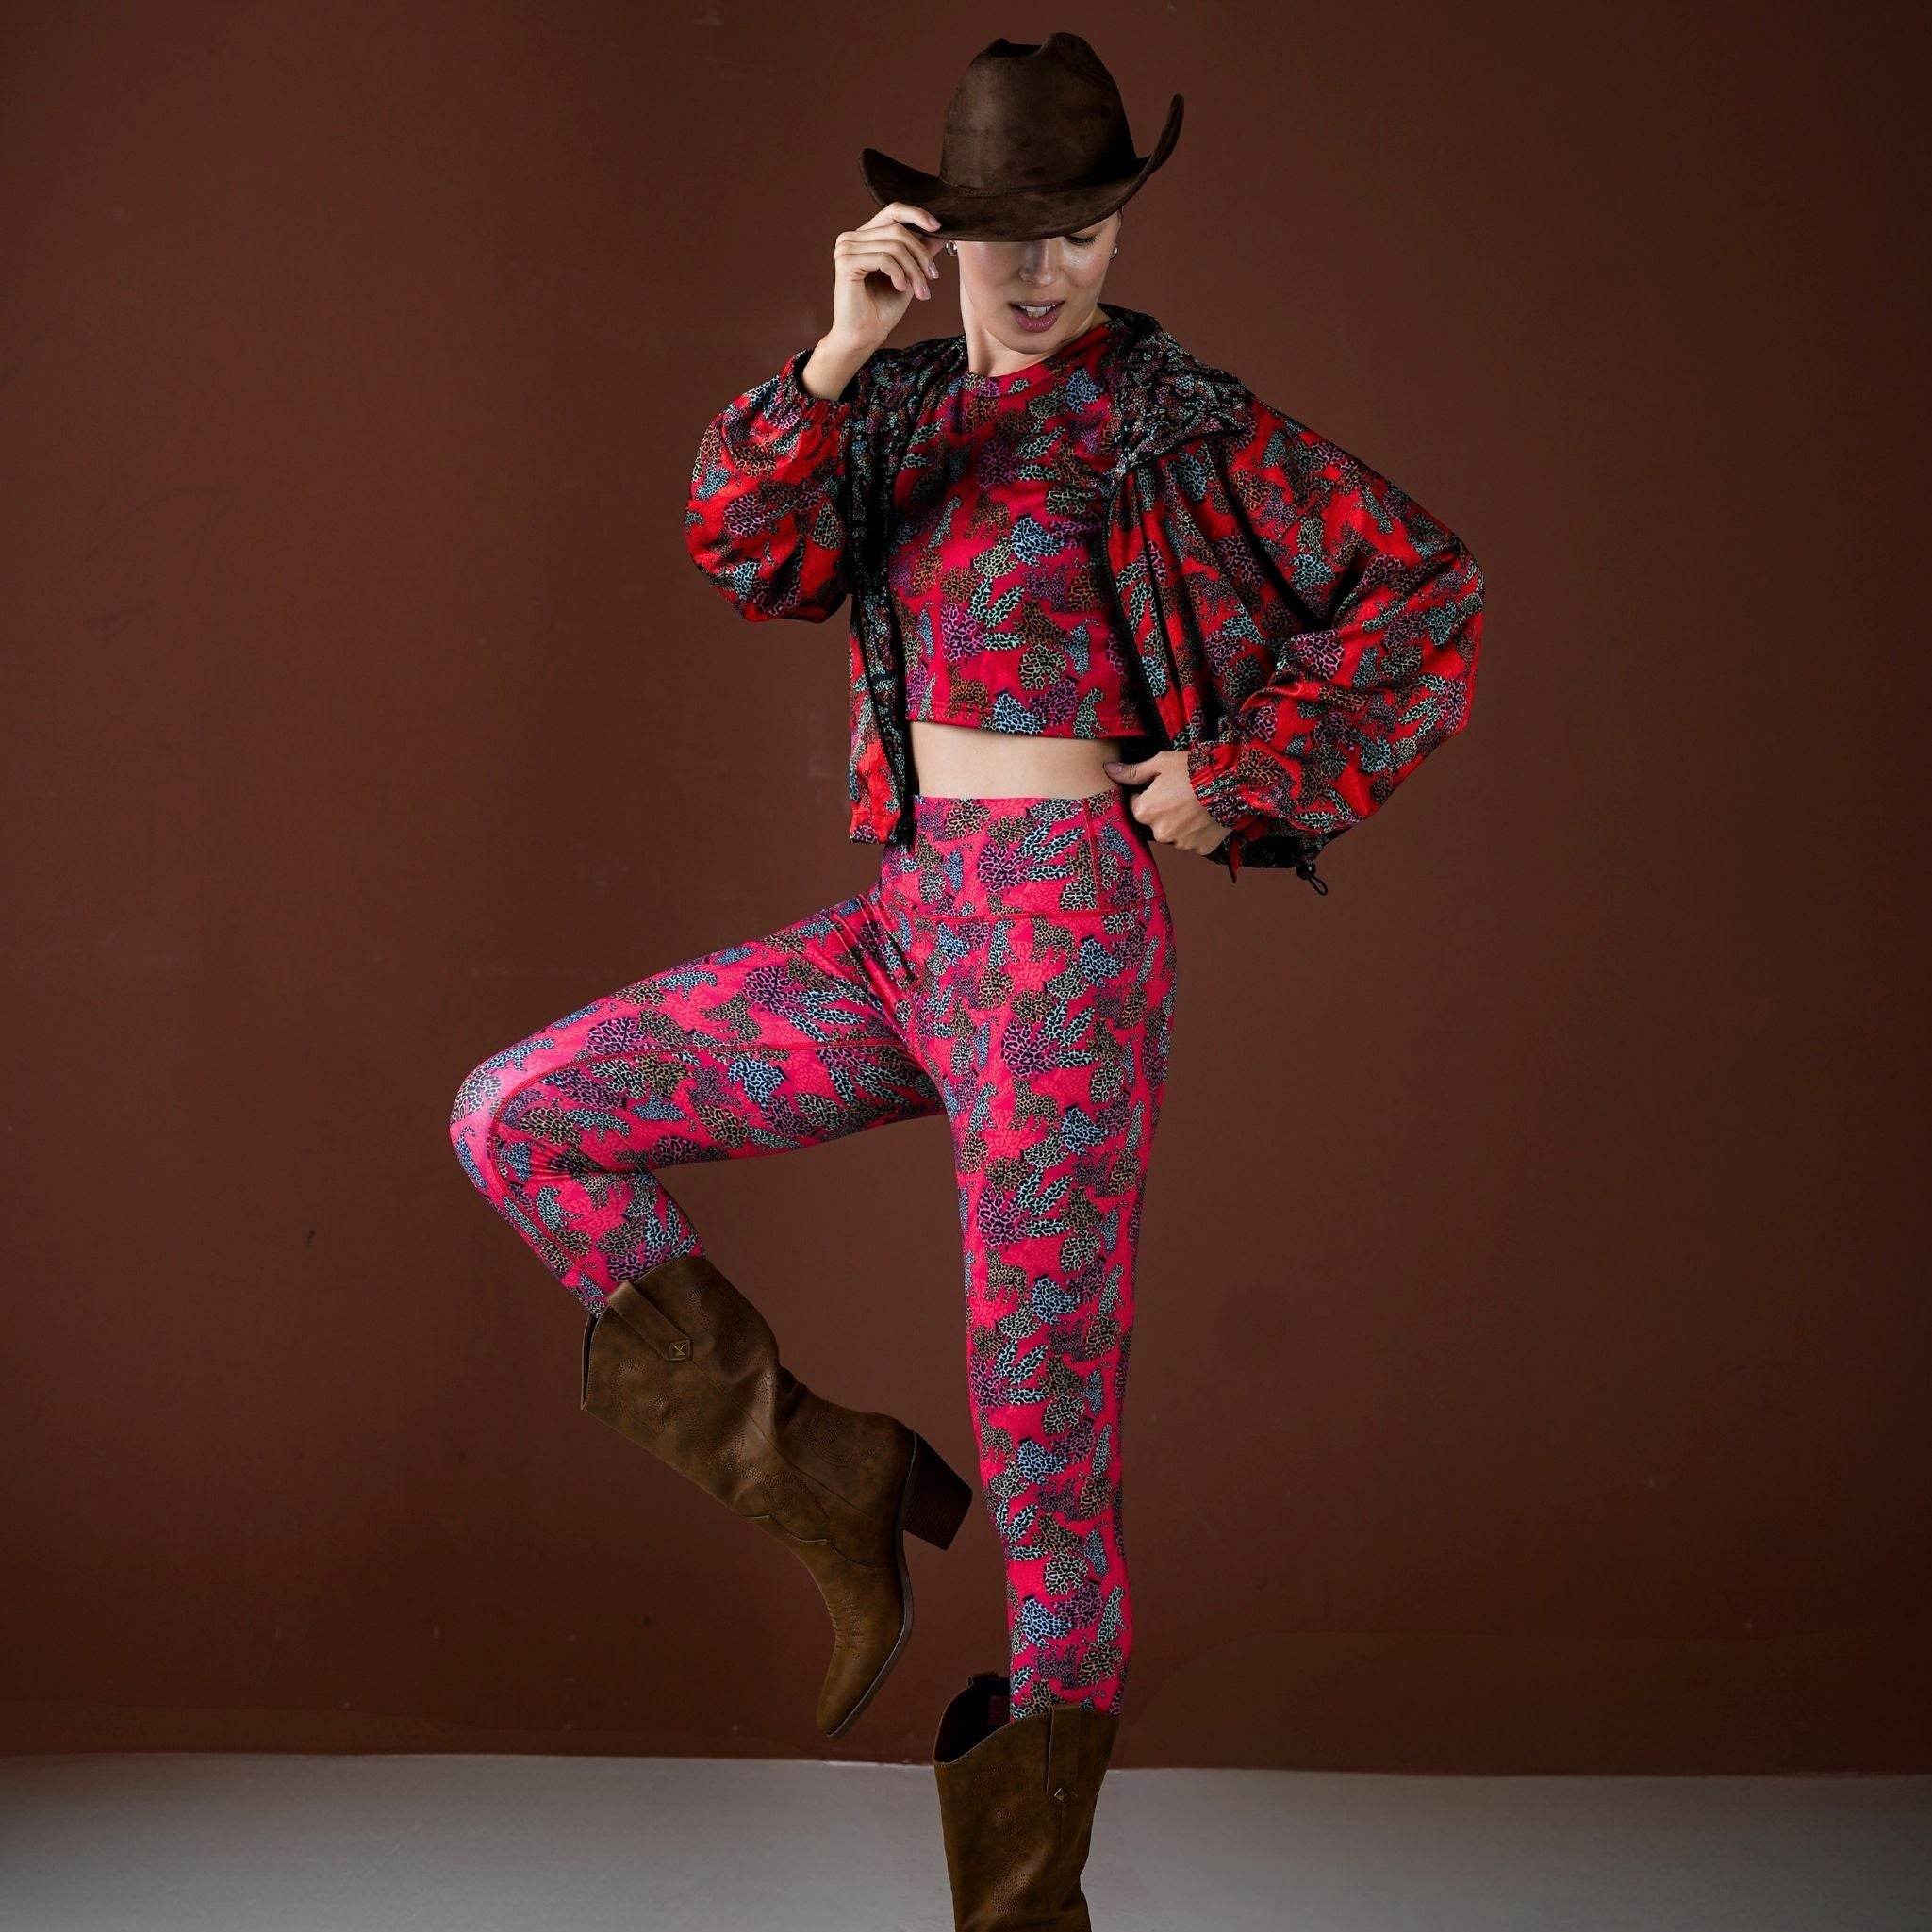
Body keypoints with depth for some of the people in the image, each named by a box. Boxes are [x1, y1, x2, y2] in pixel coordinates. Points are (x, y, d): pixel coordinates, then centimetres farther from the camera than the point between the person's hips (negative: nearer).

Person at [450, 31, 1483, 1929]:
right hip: (903, 929, 7)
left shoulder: (1176, 419, -3)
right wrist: (839, 350, -16)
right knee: (517, 1120, -1)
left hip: (1063, 927, -6)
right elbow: (746, 551, -4)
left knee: (1046, 1419, -4)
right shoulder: (903, 411, 13)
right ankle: (829, 1484, 4)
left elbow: (1426, 588, -4)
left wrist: (1240, 779, -6)